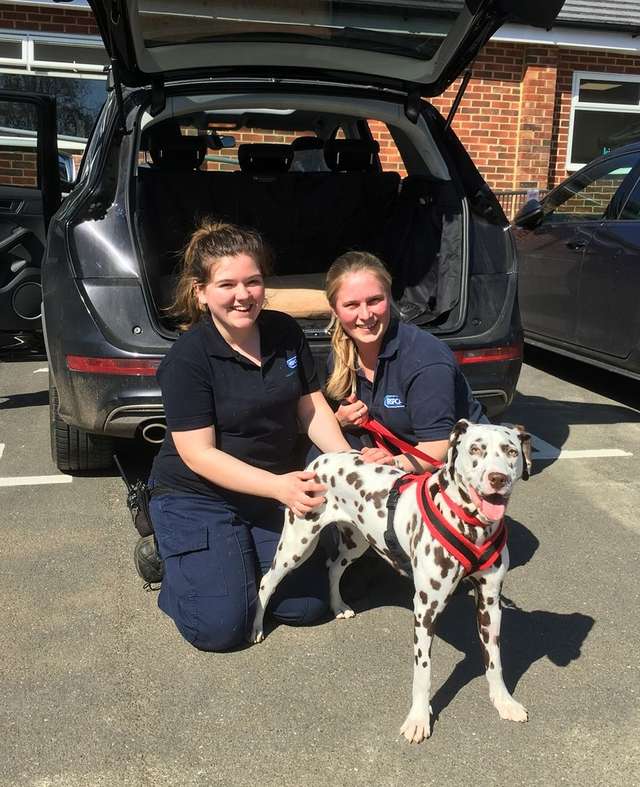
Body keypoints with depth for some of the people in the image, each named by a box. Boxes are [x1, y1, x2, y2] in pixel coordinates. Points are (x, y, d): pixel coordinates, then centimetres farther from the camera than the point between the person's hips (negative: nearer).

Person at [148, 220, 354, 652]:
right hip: (197, 496, -5)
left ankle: (244, 555, 26)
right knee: (221, 626, -13)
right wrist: (277, 485, -30)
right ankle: (170, 553, 15)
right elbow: (199, 455, -21)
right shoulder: (188, 357, -21)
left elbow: (313, 409, 3)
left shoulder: (286, 332, -4)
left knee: (307, 605, 1)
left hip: (275, 489, 5)